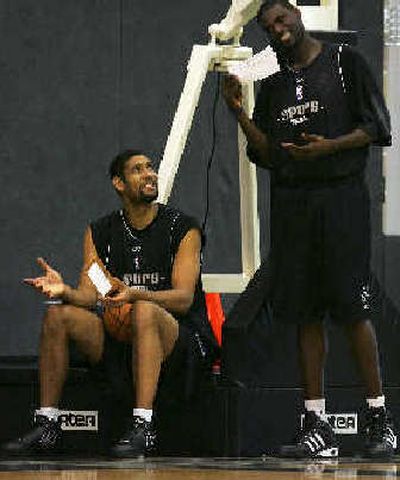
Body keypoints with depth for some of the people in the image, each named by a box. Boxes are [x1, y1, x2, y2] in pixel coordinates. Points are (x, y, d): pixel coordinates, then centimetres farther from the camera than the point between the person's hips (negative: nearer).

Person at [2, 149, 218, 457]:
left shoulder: (182, 228, -4)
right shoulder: (101, 232, 10)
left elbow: (184, 298, -15)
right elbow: (89, 296, 1)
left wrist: (134, 295, -34)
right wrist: (65, 291, -24)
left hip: (183, 337, -5)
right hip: (120, 339, 5)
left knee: (144, 311, -37)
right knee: (58, 315, -16)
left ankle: (143, 428, -44)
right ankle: (47, 426, -14)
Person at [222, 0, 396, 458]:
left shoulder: (345, 62, 3)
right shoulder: (273, 85, 17)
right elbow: (267, 155, 14)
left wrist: (331, 146, -16)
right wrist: (239, 112, 1)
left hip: (341, 194, -5)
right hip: (291, 203, 5)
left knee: (351, 309, -8)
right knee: (305, 314, 2)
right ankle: (316, 426, 4)